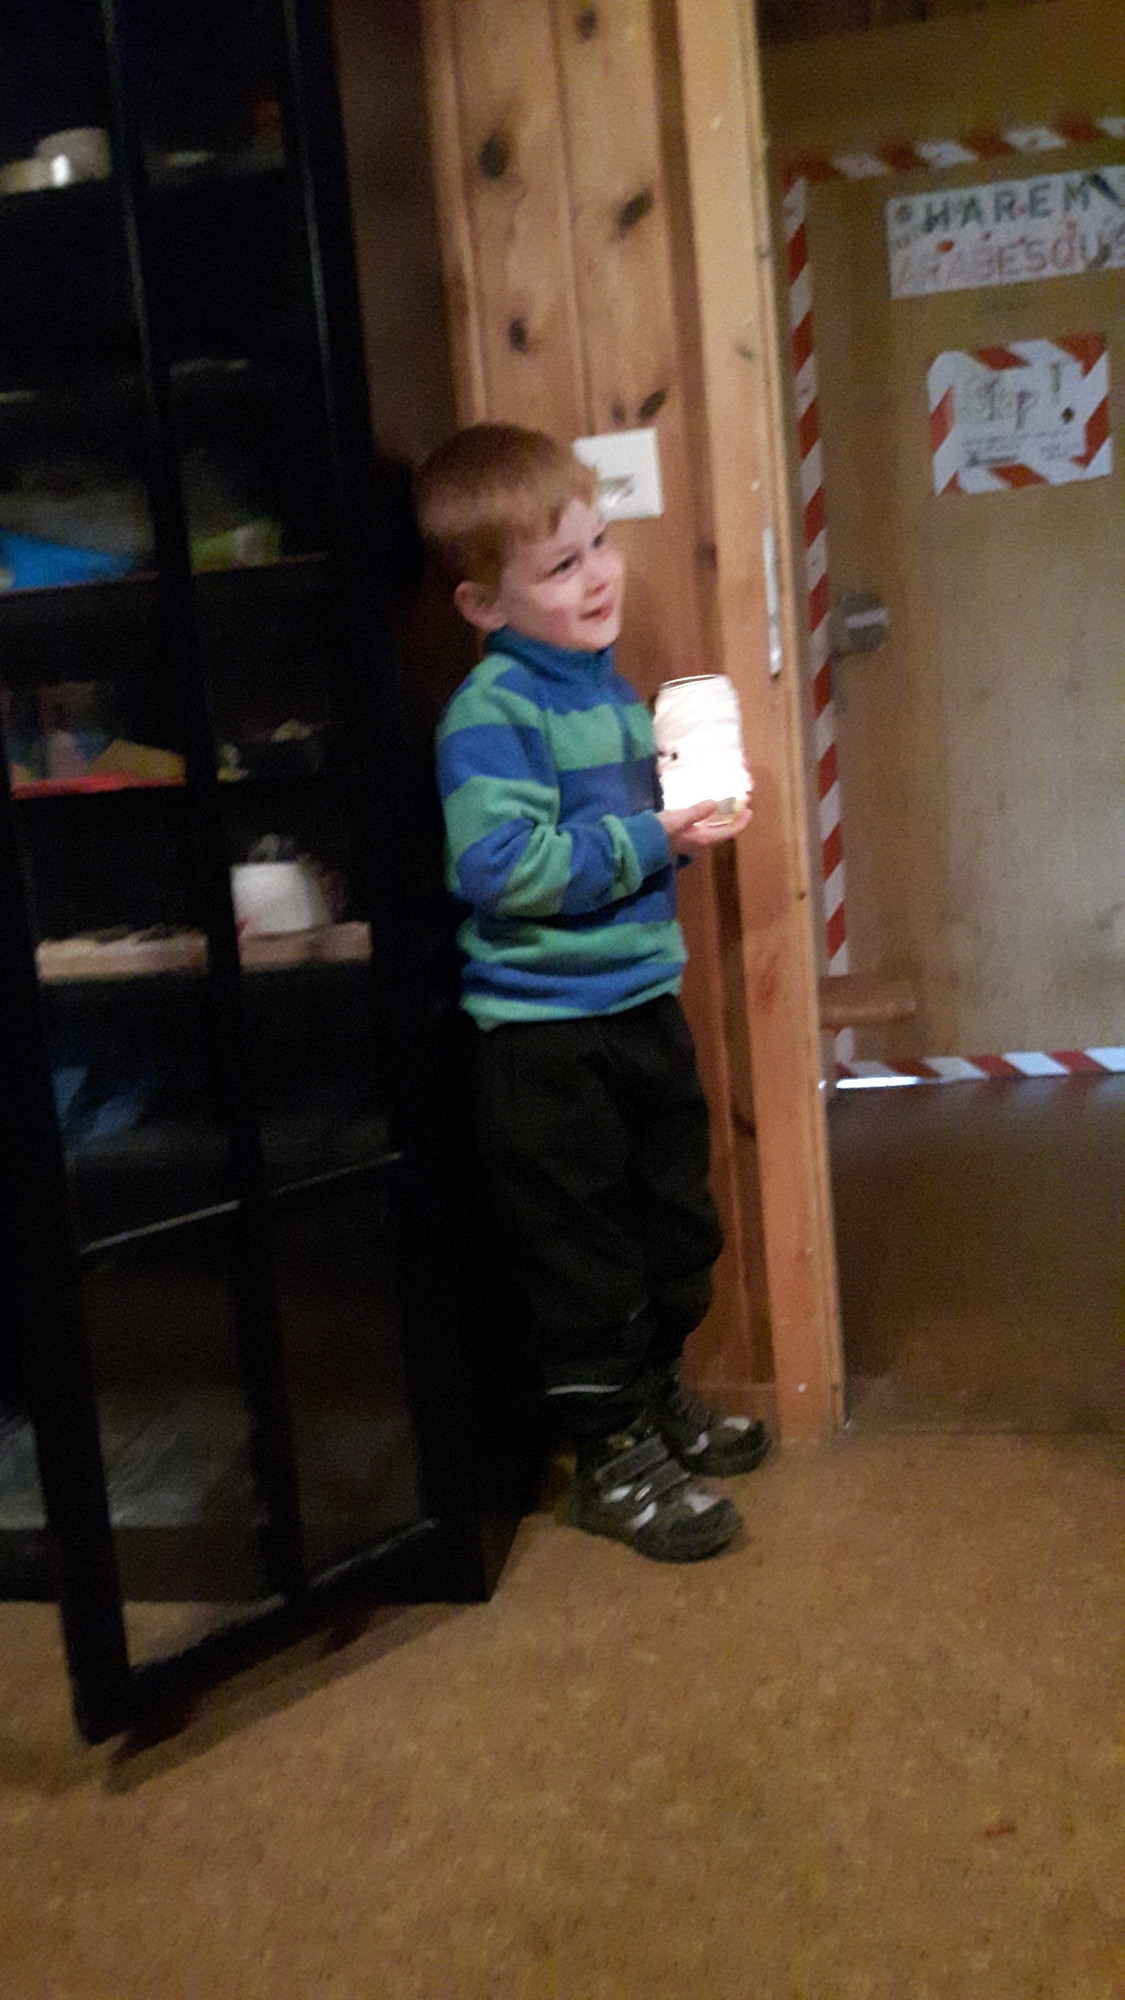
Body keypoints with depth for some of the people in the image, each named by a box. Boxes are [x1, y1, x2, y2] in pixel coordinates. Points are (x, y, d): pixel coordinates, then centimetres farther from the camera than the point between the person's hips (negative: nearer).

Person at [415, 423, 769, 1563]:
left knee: (675, 1224, 21)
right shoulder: (490, 711, -18)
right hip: (542, 1030, -9)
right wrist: (647, 842, -24)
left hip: (640, 1002, 9)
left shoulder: (604, 679, 10)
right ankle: (612, 1461, 22)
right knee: (580, 1258, 5)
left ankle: (657, 1397, 42)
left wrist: (691, 810, 4)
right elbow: (501, 866, -29)